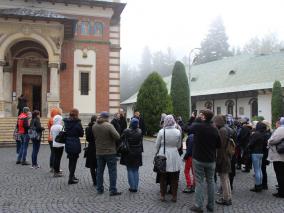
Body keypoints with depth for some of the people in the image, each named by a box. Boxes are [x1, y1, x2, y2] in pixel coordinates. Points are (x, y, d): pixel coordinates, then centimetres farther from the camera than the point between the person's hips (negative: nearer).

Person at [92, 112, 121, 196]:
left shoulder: (94, 126, 1)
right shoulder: (108, 126, -17)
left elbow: (94, 136, 11)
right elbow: (117, 137, -21)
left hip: (99, 152, 6)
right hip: (110, 152, -5)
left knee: (99, 171, 14)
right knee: (112, 171, 2)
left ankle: (99, 189, 21)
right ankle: (113, 190, 3)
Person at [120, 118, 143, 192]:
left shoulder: (126, 131, -13)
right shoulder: (140, 132, -4)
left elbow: (121, 140, -6)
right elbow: (141, 142, 5)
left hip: (128, 153, -3)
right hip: (137, 153, 3)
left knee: (130, 170, 6)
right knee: (136, 170, 11)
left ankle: (132, 187, 6)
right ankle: (136, 187, 14)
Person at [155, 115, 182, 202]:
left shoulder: (161, 131, -11)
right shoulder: (178, 132, -7)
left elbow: (157, 145, -1)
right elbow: (179, 145, 5)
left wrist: (158, 152, 18)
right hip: (174, 157, 1)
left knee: (163, 178, 11)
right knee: (174, 178, 11)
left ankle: (162, 196, 18)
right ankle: (174, 196, 17)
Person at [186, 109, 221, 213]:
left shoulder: (197, 126, -15)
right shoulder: (214, 129, -4)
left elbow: (187, 129, 5)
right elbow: (219, 144, 3)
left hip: (198, 159, -3)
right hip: (211, 160, 3)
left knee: (199, 182, 3)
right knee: (210, 181, 13)